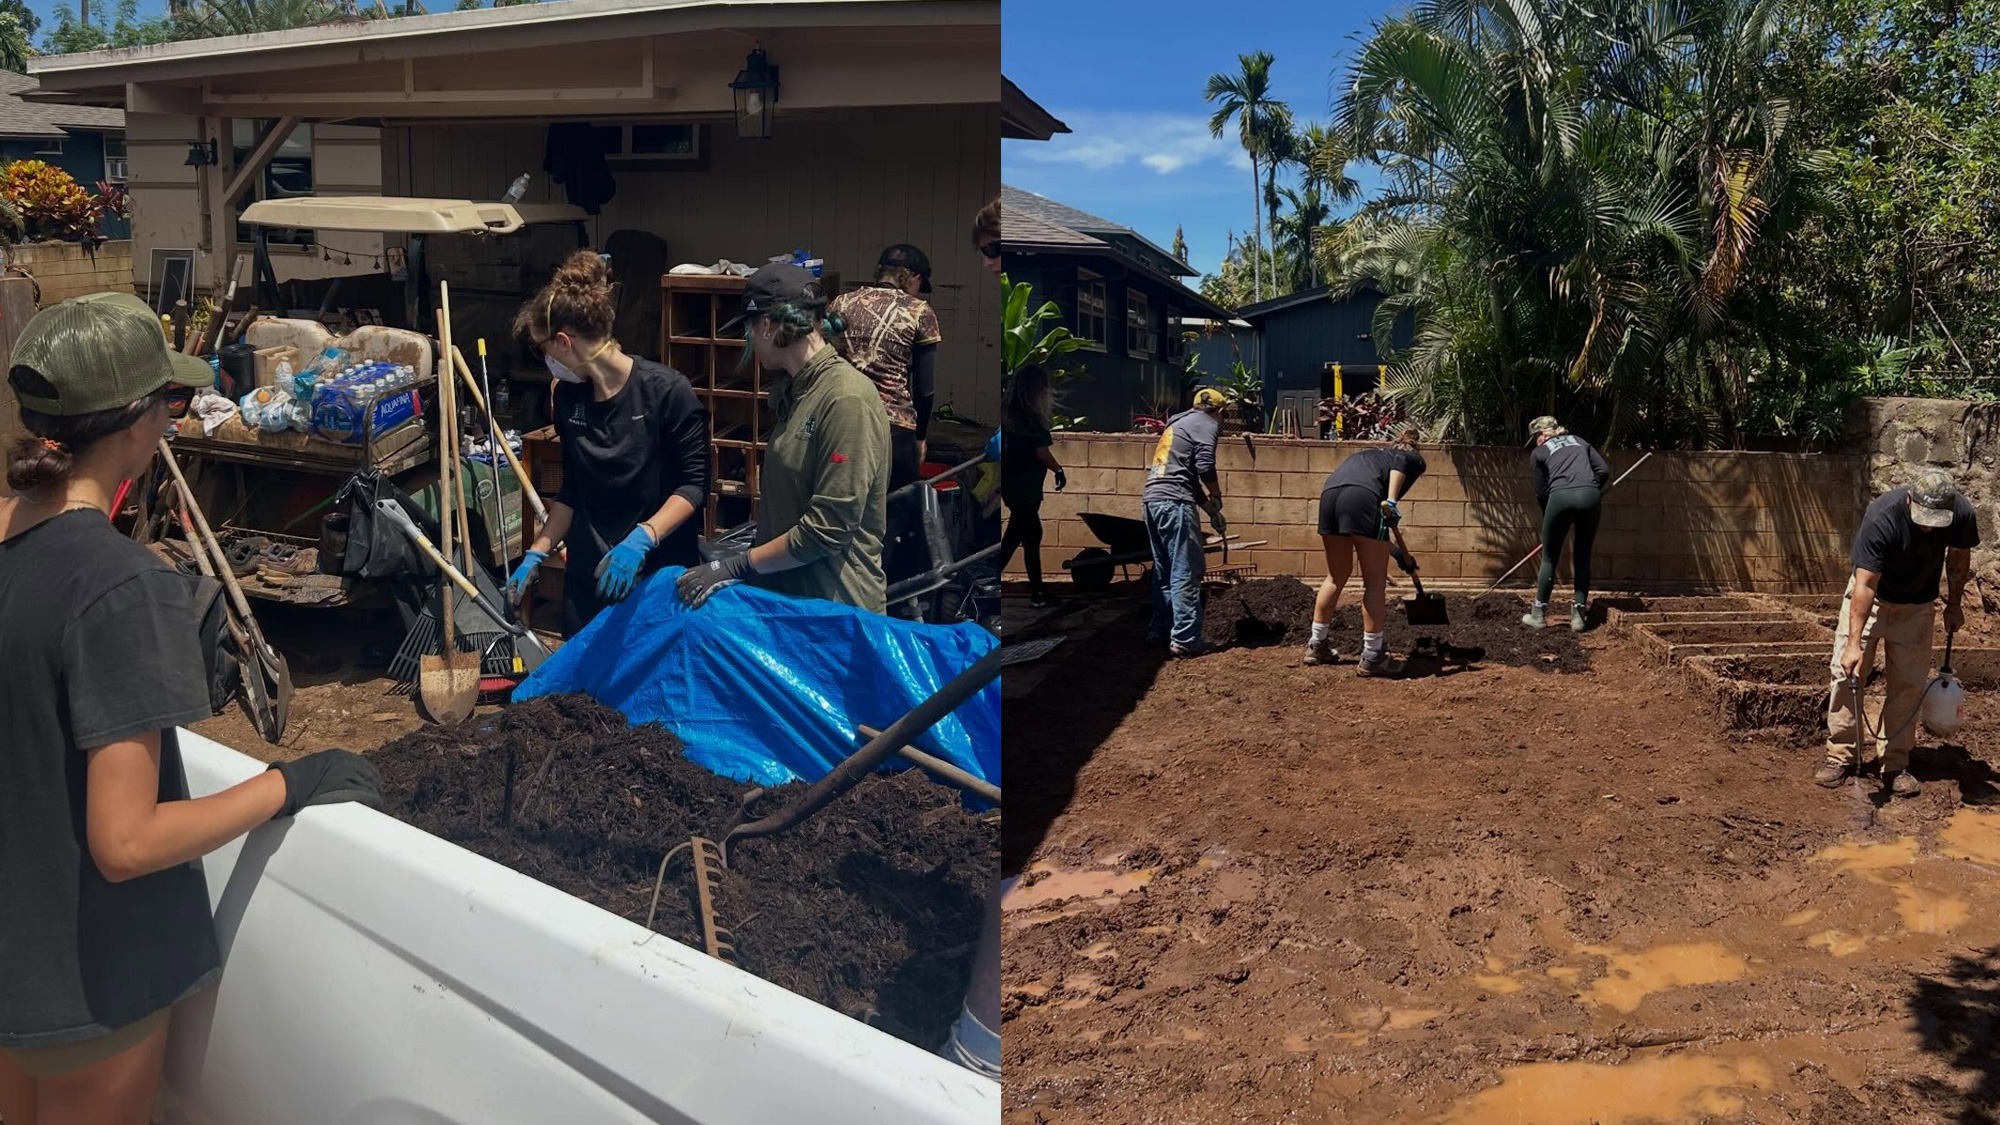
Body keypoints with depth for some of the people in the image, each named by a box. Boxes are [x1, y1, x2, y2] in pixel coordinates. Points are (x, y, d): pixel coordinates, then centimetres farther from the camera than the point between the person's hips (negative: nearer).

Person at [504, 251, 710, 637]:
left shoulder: (667, 391, -15)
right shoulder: (568, 396, 5)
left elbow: (695, 484, -14)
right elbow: (572, 490, 13)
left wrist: (641, 539, -24)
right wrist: (536, 554, 7)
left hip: (660, 574, -5)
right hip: (589, 576, 5)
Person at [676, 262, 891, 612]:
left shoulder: (847, 399, -19)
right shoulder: (793, 390, 7)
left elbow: (827, 531, -21)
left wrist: (739, 565, -14)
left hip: (836, 606, -7)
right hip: (786, 592, 7)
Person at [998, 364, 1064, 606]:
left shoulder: (1007, 414, 6)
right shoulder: (1032, 418, -15)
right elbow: (1042, 452, -17)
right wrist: (1060, 471, -3)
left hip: (1011, 484, 8)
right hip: (1025, 487, -8)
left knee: (1031, 534, 17)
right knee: (1021, 537, -4)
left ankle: (1036, 591, 22)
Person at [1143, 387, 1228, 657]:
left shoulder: (1180, 422, 28)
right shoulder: (1205, 424, 1)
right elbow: (1204, 467, -13)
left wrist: (1210, 509, 24)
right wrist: (1216, 498, 4)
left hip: (1153, 498, 9)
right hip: (1174, 502, -9)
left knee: (1164, 570, 17)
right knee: (1186, 572, -6)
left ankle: (1159, 630, 22)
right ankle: (1184, 639, -7)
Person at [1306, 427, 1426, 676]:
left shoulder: (1372, 455, 42)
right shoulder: (1413, 459, 26)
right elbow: (1400, 465, -2)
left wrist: (1396, 554, 51)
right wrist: (1392, 501, -14)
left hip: (1330, 492, 6)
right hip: (1363, 496, -6)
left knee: (1336, 576, 22)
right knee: (1375, 582, 5)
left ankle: (1316, 645, 29)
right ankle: (1372, 657, 8)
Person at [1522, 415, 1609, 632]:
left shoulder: (1540, 453, 18)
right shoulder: (1579, 441, 27)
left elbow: (1541, 492, 17)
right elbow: (1603, 470, 16)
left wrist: (1548, 520, 29)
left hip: (1561, 497, -3)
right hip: (1590, 496, 3)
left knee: (1549, 558, 11)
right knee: (1583, 557, 15)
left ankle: (1539, 614, 16)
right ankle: (1579, 614, 12)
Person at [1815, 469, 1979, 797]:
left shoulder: (1961, 514, -23)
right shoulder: (1881, 518, -34)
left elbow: (1959, 557, 1)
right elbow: (1865, 585, -34)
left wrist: (1954, 605, 9)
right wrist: (1854, 643, -38)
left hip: (1917, 607, 3)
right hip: (1870, 598, -3)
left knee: (1909, 683, 3)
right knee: (1847, 671, -8)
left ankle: (1895, 764, 11)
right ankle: (1841, 755, 2)